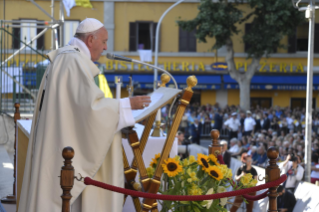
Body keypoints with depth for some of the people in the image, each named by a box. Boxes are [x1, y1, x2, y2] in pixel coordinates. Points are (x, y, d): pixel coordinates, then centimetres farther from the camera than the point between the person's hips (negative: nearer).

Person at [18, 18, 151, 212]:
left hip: (56, 144, 10)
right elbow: (91, 106, -23)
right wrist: (127, 105, -14)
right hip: (67, 149, -10)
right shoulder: (75, 61, -17)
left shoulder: (60, 59, 15)